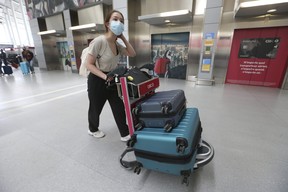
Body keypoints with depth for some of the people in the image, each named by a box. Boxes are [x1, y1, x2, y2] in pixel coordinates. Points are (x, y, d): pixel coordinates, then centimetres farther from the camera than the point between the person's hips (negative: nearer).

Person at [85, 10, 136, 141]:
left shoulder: (117, 44, 2)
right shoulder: (99, 41, -20)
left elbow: (132, 54, 3)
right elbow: (89, 64, -19)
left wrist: (123, 38, -4)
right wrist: (105, 77, -29)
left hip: (112, 79, 6)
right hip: (97, 80, -6)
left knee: (119, 107, 6)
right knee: (96, 108, 14)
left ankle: (125, 134, 21)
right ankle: (93, 130, 44)